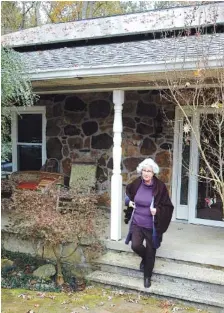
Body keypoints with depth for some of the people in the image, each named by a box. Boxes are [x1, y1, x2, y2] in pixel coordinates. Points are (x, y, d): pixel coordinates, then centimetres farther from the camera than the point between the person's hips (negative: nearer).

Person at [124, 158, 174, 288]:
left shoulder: (160, 187, -15)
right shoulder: (136, 184, -5)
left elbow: (168, 207, -7)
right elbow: (128, 192, 19)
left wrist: (158, 211, -23)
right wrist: (129, 201, 2)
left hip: (152, 226, -2)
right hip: (137, 223, 2)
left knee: (150, 252, 7)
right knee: (135, 245, -13)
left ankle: (147, 276, 32)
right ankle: (145, 258, 25)